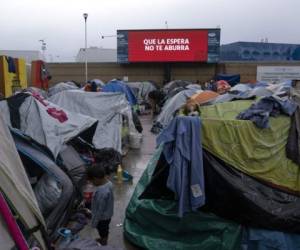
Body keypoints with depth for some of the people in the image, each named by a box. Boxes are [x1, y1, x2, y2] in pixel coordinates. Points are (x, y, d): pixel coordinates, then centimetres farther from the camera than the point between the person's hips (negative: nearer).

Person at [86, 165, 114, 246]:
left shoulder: (101, 192, -39)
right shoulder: (108, 183, -12)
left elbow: (99, 210, -28)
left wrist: (94, 222, -15)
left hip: (102, 217, -8)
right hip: (108, 213, 8)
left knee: (102, 231, 18)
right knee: (104, 230, 31)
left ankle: (103, 245, 42)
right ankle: (103, 240, 55)